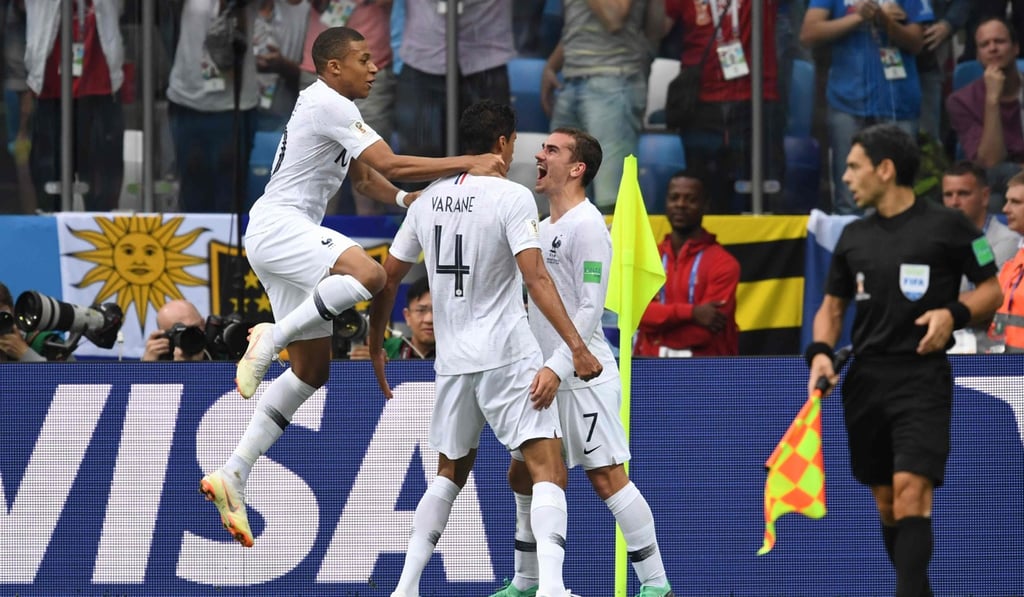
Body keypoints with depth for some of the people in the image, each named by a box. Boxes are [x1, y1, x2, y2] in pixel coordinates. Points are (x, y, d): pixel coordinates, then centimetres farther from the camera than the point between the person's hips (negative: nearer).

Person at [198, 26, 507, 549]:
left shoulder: (332, 109, 21)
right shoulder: (329, 105, -12)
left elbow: (364, 176, 34)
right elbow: (389, 165, -20)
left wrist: (411, 201, 19)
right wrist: (469, 164, -20)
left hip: (279, 238, 11)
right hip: (278, 225, -11)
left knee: (313, 369, 10)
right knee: (367, 273, -37)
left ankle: (233, 475, 8)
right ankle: (273, 337, -25)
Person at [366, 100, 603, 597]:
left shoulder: (427, 200, 9)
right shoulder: (511, 197, -8)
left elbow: (388, 279, 14)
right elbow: (536, 279, -17)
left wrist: (375, 347, 26)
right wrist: (576, 347, -19)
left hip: (452, 361, 6)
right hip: (509, 355, -6)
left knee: (451, 471, 20)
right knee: (548, 467, -9)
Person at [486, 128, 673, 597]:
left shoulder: (586, 226, -12)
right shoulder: (544, 228, 16)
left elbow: (590, 308, -19)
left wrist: (556, 367, -25)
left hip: (583, 378, -10)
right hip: (547, 378, 10)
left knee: (607, 478, -11)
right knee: (521, 474, 11)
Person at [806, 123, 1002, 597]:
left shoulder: (946, 226, -2)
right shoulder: (854, 236, 13)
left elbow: (991, 290, 3)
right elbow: (832, 306, 19)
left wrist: (954, 314, -17)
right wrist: (821, 353, 1)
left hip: (923, 376, -6)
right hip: (866, 377, 6)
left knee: (911, 488, -19)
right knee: (885, 501, 7)